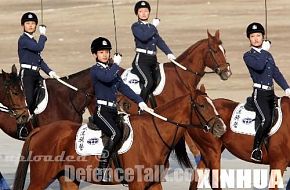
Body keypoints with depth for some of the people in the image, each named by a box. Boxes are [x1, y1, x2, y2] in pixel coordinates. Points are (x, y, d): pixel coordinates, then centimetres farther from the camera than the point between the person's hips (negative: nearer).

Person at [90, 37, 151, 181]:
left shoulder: (112, 69, 20)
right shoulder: (96, 70, -4)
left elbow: (123, 87, 18)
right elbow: (107, 78, -25)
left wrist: (139, 101, 8)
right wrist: (116, 64, -8)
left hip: (113, 111, 8)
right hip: (101, 111, -8)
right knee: (116, 134, -28)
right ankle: (102, 168, -29)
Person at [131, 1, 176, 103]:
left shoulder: (152, 27, 20)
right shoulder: (136, 26, 0)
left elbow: (159, 41, 11)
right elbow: (143, 37, -19)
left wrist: (169, 53, -3)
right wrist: (154, 26, -9)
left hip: (153, 59, 7)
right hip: (141, 59, -7)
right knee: (148, 81, -24)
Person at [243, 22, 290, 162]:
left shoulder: (268, 55, 17)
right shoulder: (248, 56, -3)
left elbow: (276, 73, 16)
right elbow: (259, 66, -22)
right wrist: (264, 50, -10)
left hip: (270, 93, 7)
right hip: (259, 93, -7)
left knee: (268, 124, 8)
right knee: (266, 120, -21)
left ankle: (257, 148, 20)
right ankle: (256, 149, -11)